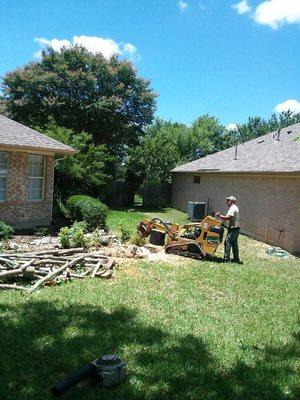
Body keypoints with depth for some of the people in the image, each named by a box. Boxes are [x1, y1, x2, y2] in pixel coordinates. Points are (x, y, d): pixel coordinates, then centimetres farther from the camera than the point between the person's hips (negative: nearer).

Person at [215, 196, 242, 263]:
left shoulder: (232, 208, -15)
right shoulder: (236, 208, 19)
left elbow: (228, 217, -27)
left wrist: (219, 215, -18)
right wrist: (220, 216, 11)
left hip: (233, 228, -11)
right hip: (236, 228, 11)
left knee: (227, 242, -9)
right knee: (234, 243, 14)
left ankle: (226, 258, -9)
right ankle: (236, 258, 20)